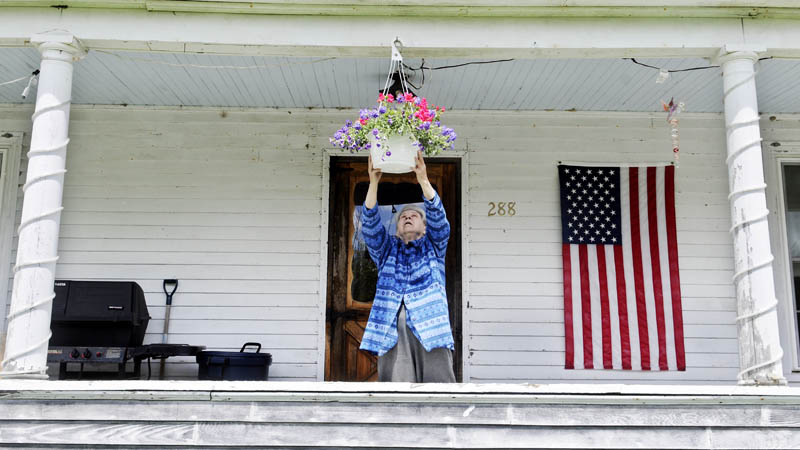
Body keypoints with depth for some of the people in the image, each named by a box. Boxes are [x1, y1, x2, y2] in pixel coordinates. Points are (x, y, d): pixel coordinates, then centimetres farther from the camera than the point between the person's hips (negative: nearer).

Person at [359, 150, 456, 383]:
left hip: (430, 327, -1)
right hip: (391, 328, 1)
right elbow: (370, 223, 8)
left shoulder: (433, 246, 22)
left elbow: (438, 218, 4)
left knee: (439, 382, -11)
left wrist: (423, 181, -9)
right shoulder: (386, 248, 24)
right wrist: (373, 182, -4)